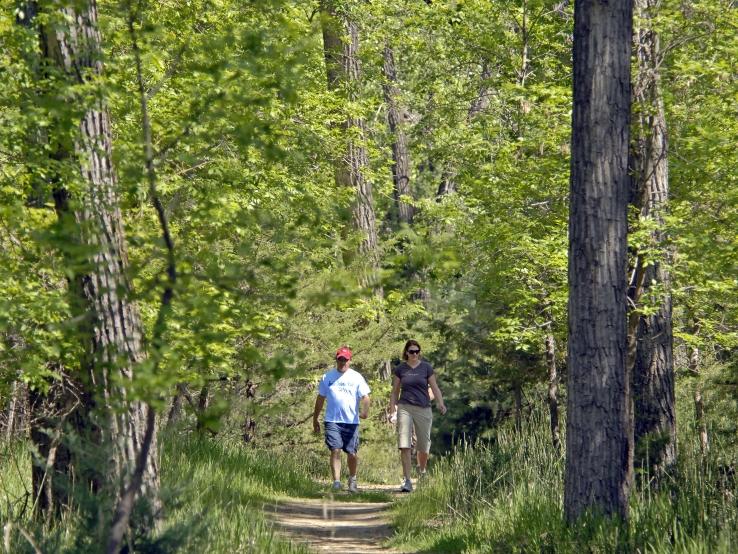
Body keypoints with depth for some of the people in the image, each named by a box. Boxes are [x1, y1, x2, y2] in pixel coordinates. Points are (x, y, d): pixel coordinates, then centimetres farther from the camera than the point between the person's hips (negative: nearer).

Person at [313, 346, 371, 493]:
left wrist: (365, 411, -18)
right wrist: (315, 419, 19)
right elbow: (320, 399, 18)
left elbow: (365, 396, 2)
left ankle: (352, 480, 25)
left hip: (352, 421, 0)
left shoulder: (356, 377, 8)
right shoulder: (328, 377, 12)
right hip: (332, 420, 0)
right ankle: (336, 482, -13)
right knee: (335, 450, -12)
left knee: (352, 453, 3)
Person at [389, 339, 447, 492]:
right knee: (404, 445, -11)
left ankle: (422, 471, 34)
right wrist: (392, 411, 8)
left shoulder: (426, 367, 4)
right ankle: (407, 480, -11)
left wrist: (440, 403, -14)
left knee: (423, 446, 6)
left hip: (423, 409, 0)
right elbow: (395, 392, 13)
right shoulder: (400, 369, 7)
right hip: (405, 408, 0)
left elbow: (434, 388, 2)